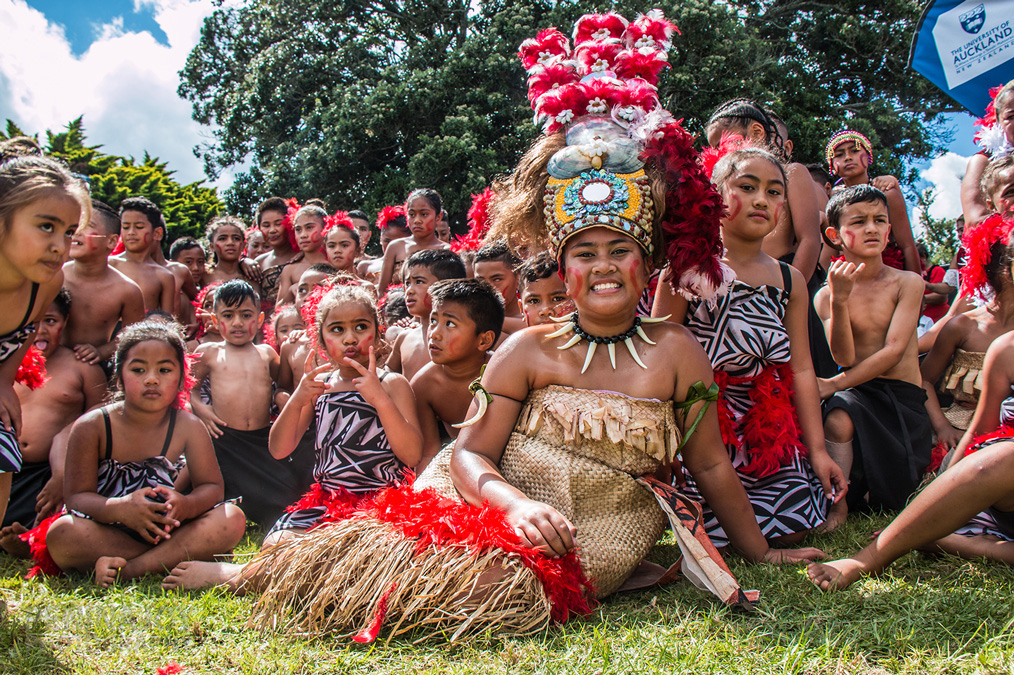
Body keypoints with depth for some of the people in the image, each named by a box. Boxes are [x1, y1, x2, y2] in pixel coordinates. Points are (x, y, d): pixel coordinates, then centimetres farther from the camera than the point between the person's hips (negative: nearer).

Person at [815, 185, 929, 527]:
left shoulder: (908, 282, -4)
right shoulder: (826, 296, 0)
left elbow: (894, 349, -14)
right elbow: (844, 357, -12)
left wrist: (835, 383, -21)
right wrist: (839, 299, -26)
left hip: (903, 396, 0)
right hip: (856, 394, 0)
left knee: (887, 498, -16)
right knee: (837, 419, -35)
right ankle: (838, 502, -21)